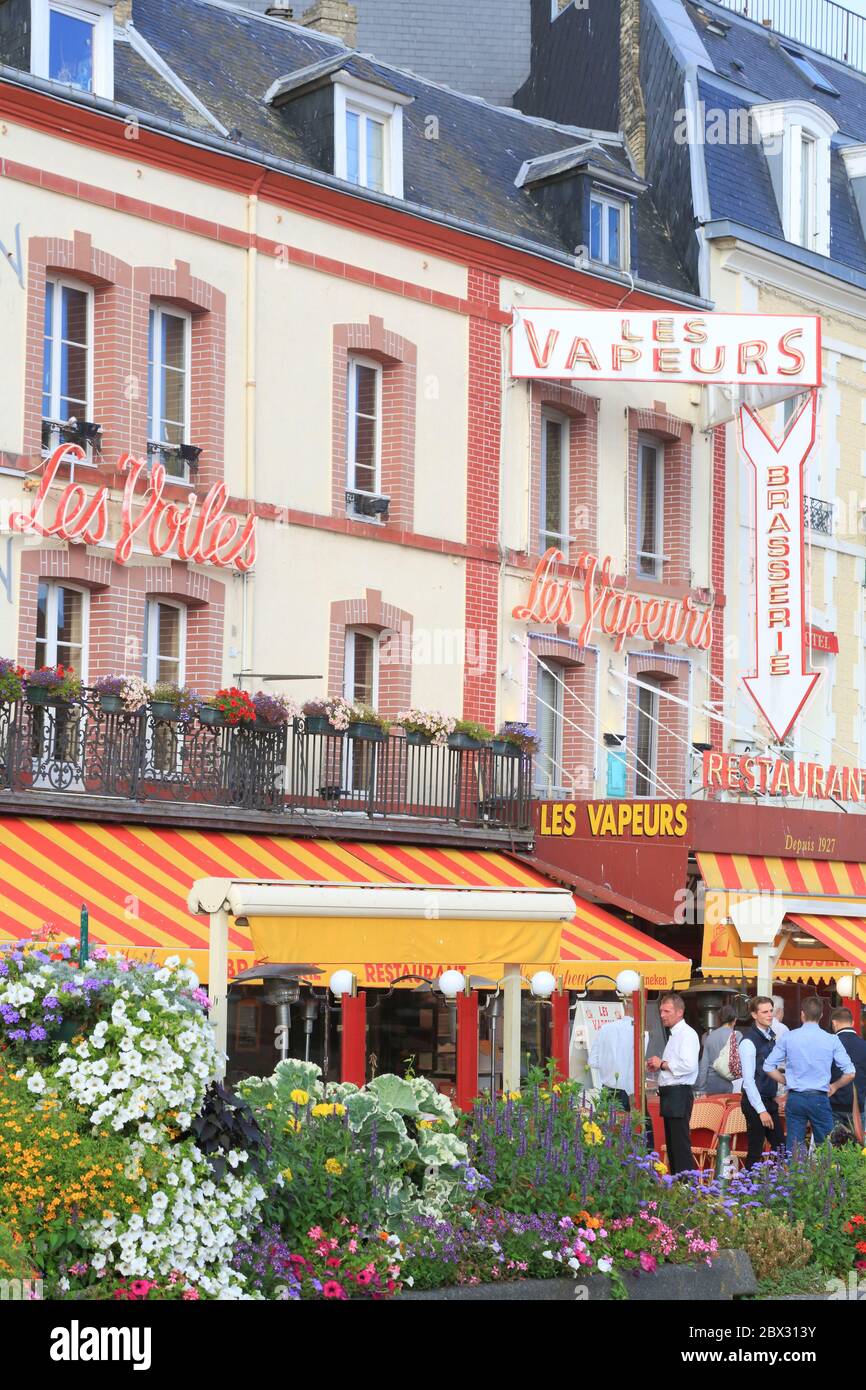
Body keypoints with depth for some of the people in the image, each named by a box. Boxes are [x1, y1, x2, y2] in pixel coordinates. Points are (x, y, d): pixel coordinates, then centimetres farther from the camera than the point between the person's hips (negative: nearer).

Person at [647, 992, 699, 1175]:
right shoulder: (674, 1034, 19)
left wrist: (662, 1064, -13)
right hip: (669, 1093, 10)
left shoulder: (687, 1034, -11)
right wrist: (658, 1066, 10)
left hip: (679, 1095, -10)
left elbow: (688, 1065, -23)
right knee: (671, 1143, 13)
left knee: (681, 1144, -12)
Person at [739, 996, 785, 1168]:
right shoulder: (749, 1041, -15)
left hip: (770, 1100, 8)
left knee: (780, 1147, 8)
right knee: (755, 1152, -3)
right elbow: (748, 1080, -17)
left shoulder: (772, 1035, 7)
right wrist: (761, 1110, -19)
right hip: (755, 1102, -8)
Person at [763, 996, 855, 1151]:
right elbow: (850, 1073, -6)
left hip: (795, 1099, 2)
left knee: (793, 1148, 6)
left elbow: (769, 1067, 1)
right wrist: (834, 1087, 11)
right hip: (819, 1098, -2)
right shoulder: (831, 1040, -4)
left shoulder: (788, 1038, -1)